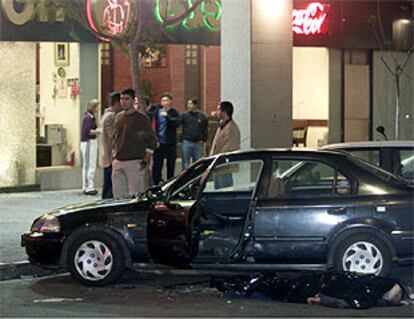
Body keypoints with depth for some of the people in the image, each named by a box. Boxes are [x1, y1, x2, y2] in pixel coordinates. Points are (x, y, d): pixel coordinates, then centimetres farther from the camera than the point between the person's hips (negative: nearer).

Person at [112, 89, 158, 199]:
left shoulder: (141, 119, -4)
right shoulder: (118, 117, 14)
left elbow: (152, 141, -5)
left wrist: (145, 161, -10)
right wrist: (114, 157, 16)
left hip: (135, 163, -6)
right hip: (118, 162, 6)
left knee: (135, 196, -9)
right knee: (118, 195, 7)